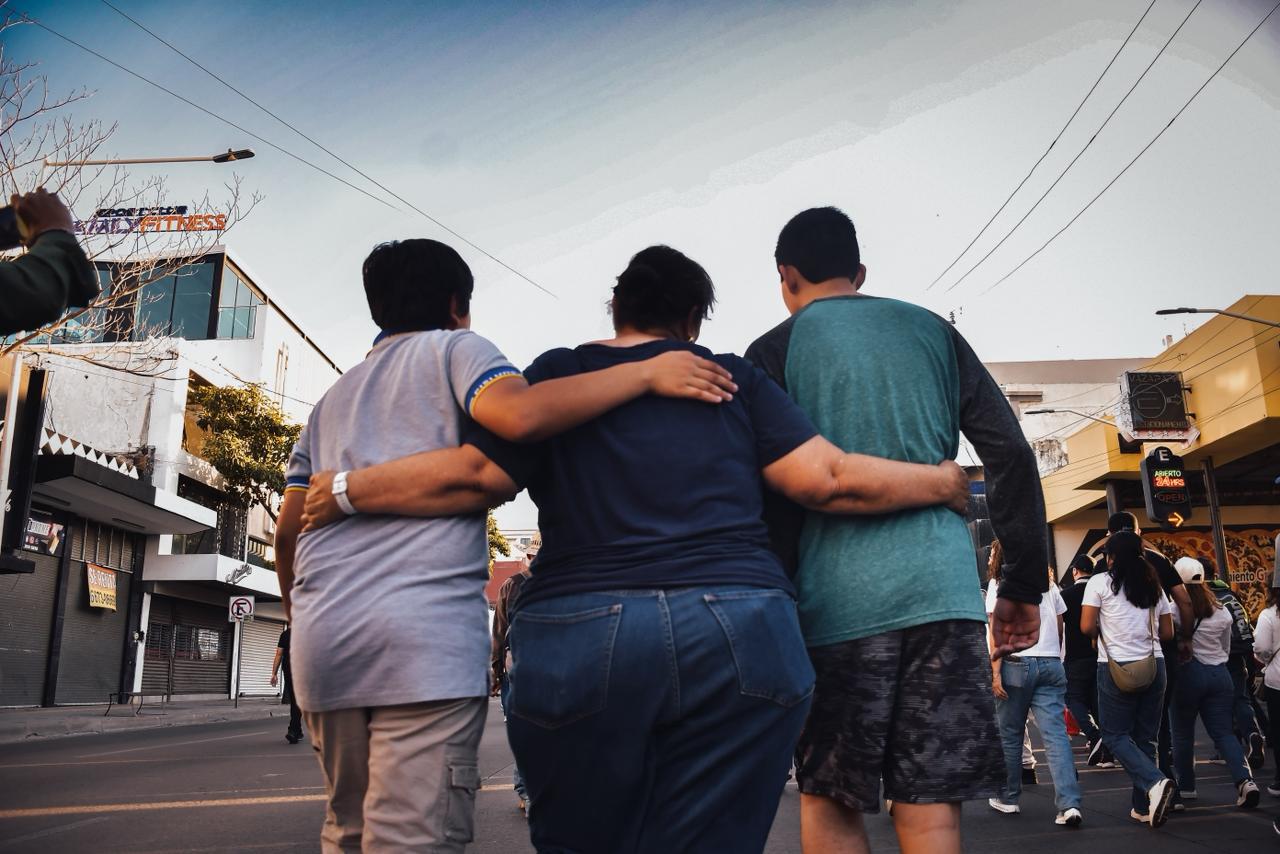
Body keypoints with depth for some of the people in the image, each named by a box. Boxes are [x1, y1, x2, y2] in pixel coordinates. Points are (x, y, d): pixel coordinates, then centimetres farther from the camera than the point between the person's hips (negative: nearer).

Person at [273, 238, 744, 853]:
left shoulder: (331, 399, 27)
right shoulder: (454, 348, 8)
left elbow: (288, 529, 22)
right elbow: (518, 414, -16)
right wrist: (647, 372, -12)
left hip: (322, 639, 7)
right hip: (424, 628, -7)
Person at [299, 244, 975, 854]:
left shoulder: (554, 374, 11)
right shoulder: (735, 379, 12)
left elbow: (468, 473, 2)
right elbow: (828, 479, 4)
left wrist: (344, 493, 15)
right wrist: (945, 483, 19)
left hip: (577, 638, 0)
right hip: (738, 632, 1)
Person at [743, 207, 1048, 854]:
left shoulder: (774, 350, 6)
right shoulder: (933, 331, 15)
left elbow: (770, 494, -2)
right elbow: (1010, 454, 9)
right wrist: (1024, 585, 13)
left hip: (837, 599, -3)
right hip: (943, 586, 3)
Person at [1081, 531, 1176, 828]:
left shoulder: (1100, 582, -4)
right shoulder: (1153, 585, 9)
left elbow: (1086, 627, -9)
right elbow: (1167, 633, 11)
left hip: (1116, 667, -5)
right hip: (1154, 666, 5)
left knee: (1116, 735, 4)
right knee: (1146, 737, 11)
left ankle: (1155, 782, -19)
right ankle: (1144, 807, 12)